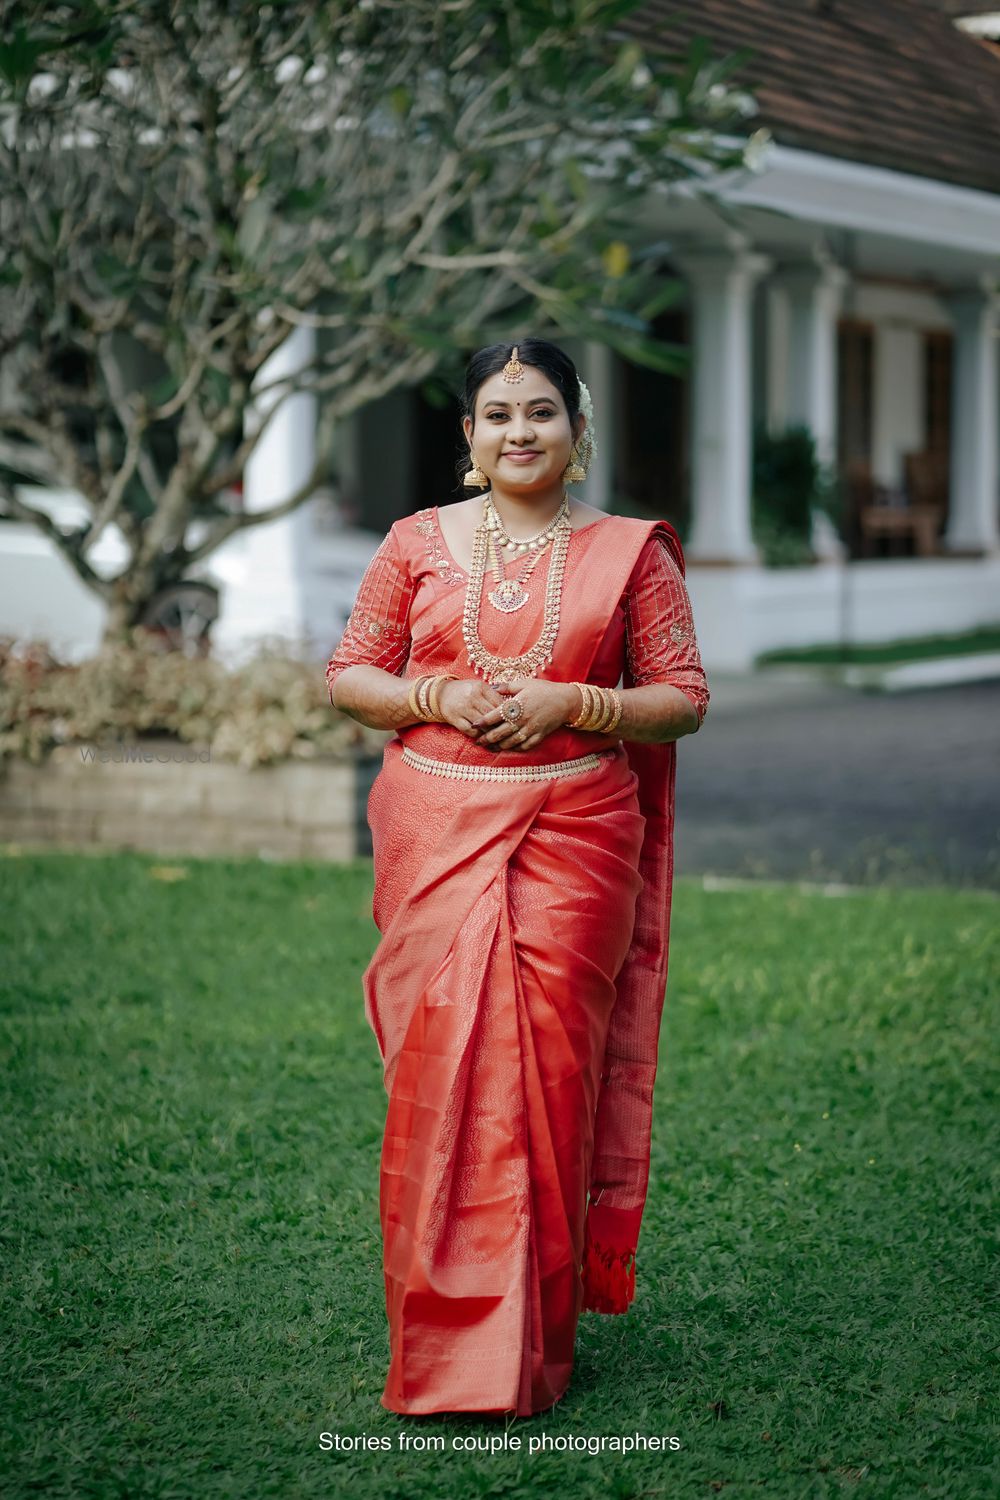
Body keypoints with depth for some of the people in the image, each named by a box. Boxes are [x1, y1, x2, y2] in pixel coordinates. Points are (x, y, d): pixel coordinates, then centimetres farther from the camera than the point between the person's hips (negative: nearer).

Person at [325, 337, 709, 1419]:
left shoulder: (629, 551, 7)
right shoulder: (419, 543, 9)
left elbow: (684, 701, 5)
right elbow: (346, 676, 11)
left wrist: (569, 703, -11)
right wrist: (440, 699, -8)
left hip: (575, 833, 0)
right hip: (437, 830, 1)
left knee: (552, 1063, -2)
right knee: (442, 1059, -6)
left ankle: (535, 1341, 9)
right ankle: (444, 1338, 3)